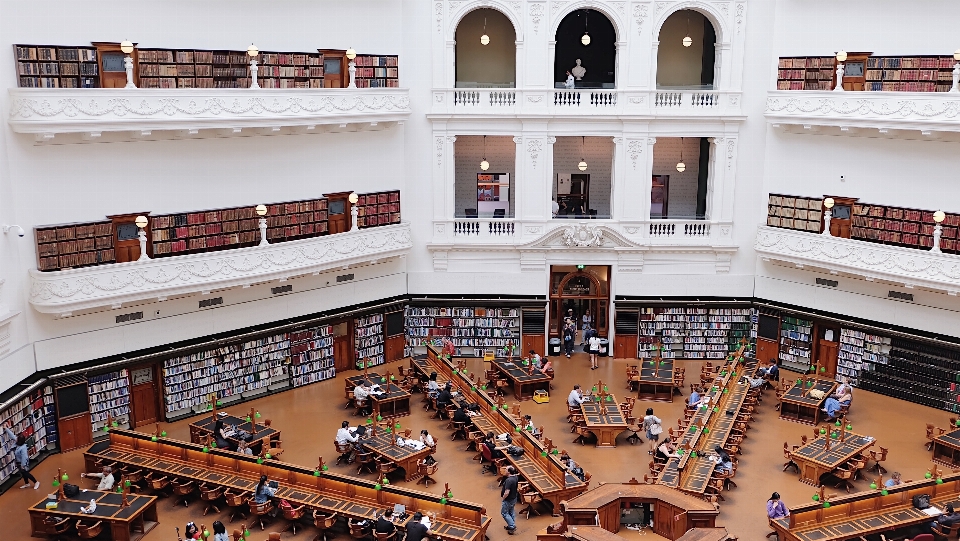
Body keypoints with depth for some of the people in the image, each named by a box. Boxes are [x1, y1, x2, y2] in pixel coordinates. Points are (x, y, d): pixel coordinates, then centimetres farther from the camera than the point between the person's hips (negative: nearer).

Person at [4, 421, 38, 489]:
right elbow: (12, 436, -2)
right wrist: (6, 429, 0)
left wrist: (23, 465, -26)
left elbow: (24, 457, -31)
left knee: (26, 473, 2)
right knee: (23, 474, 21)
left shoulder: (23, 448, -35)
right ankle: (27, 484, 38)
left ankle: (36, 482, 13)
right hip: (19, 462, 9)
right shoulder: (18, 444, -11)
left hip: (23, 463, -9)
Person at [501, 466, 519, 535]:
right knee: (511, 512, 22)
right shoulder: (515, 477, -4)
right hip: (514, 498, 9)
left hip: (508, 500, -9)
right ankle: (511, 525, 34)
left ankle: (512, 526, 6)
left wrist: (503, 498, -15)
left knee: (504, 513, 8)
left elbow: (507, 493, -33)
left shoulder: (509, 480, -33)